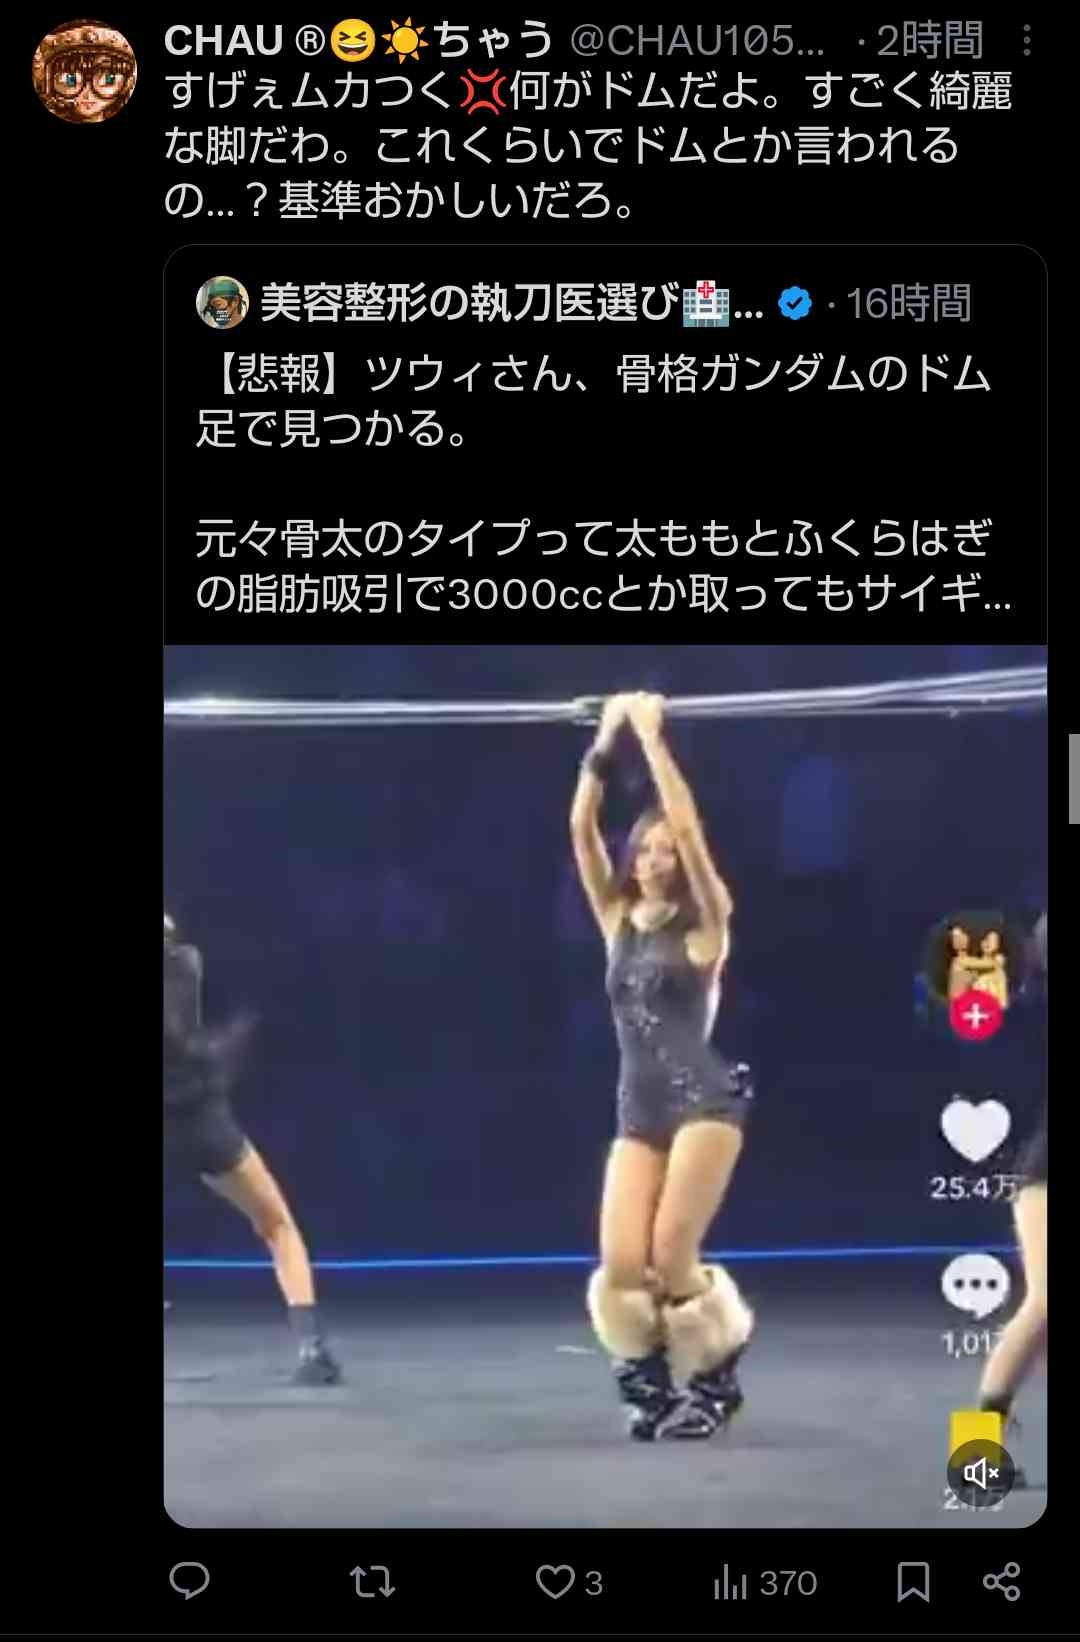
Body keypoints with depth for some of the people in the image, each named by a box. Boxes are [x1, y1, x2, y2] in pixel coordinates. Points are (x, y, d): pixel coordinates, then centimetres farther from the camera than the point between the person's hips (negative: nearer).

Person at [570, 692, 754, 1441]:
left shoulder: (705, 924, 0)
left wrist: (653, 737, -9)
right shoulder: (618, 921, 12)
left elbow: (688, 828, -12)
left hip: (704, 1103, -4)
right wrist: (605, 744, 0)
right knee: (621, 1267, -8)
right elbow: (581, 829, 5)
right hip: (638, 1113, 5)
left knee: (672, 1257, -13)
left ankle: (715, 1382, 9)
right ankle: (656, 1386, 13)